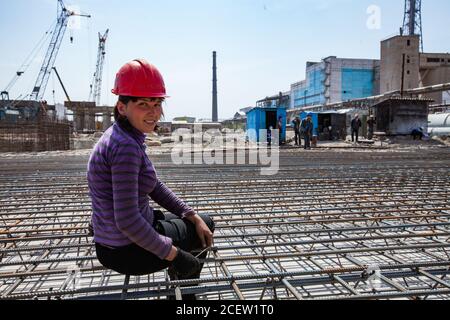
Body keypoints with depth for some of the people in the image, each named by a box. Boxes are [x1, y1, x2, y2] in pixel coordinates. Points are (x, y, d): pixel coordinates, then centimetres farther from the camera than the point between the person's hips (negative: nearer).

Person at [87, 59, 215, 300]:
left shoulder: (130, 137, 3)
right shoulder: (125, 146, -28)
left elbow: (154, 186, 10)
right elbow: (127, 221, -30)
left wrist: (193, 216, 5)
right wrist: (172, 254, -19)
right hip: (128, 251, -9)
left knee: (204, 224, 24)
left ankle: (183, 289, 40)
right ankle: (184, 292, 39)